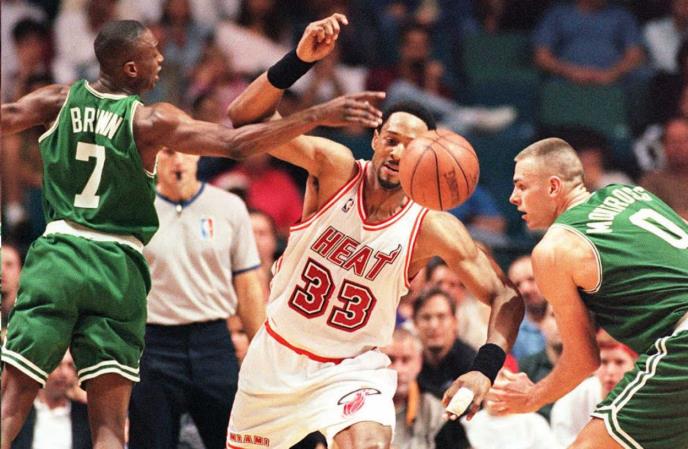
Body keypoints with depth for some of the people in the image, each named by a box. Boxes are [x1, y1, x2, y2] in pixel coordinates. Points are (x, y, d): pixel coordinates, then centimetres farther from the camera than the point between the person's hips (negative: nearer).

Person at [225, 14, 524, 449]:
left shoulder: (433, 228, -17)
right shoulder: (335, 167, -15)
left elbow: (506, 298, -14)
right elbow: (244, 119, -22)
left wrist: (485, 369, -31)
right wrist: (298, 61, -36)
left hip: (353, 367, -2)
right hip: (277, 354, 2)